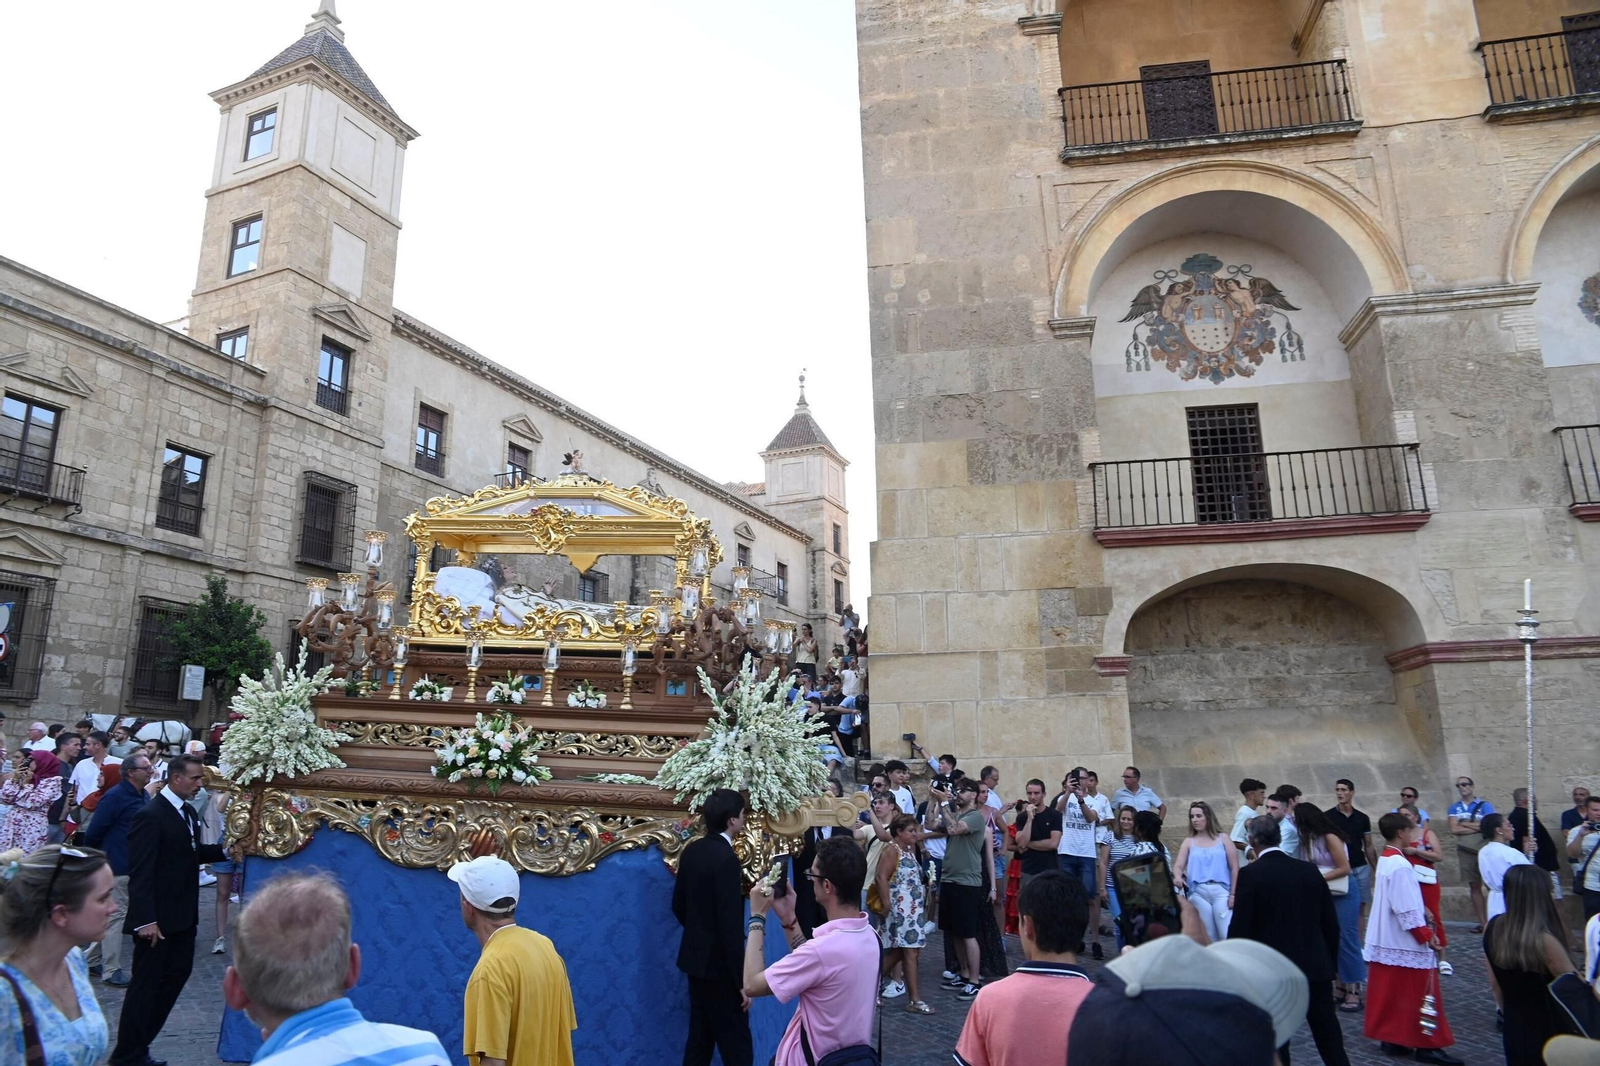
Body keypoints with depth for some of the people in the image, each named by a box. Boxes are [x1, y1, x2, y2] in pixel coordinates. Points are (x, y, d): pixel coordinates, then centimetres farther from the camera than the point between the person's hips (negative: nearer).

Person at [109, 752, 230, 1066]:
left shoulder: (187, 812, 8)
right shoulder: (150, 815, -20)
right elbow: (139, 872, -22)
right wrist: (145, 920, -24)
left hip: (183, 915, 9)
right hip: (156, 918, -9)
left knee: (177, 974, 17)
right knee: (146, 984, 4)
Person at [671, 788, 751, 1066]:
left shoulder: (692, 850, 2)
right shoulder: (726, 857, -24)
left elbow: (679, 904, 11)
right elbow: (730, 924, -23)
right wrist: (743, 980, -17)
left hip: (696, 957, 9)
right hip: (719, 963, -9)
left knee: (700, 1035, 19)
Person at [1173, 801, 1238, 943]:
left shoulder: (1222, 839, 6)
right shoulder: (1189, 841, 9)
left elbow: (1234, 868, 5)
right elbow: (1178, 866, 2)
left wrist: (1233, 894, -3)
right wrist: (1177, 877, -20)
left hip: (1221, 890, -2)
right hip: (1198, 892, 2)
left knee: (1228, 934, -8)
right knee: (1208, 936, 7)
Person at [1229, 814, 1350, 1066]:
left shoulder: (1250, 874, -13)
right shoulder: (1310, 871, 1)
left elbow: (1239, 929, -13)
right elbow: (1331, 924, 7)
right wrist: (1331, 964, 19)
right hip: (1317, 967, 5)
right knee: (1329, 1037, 15)